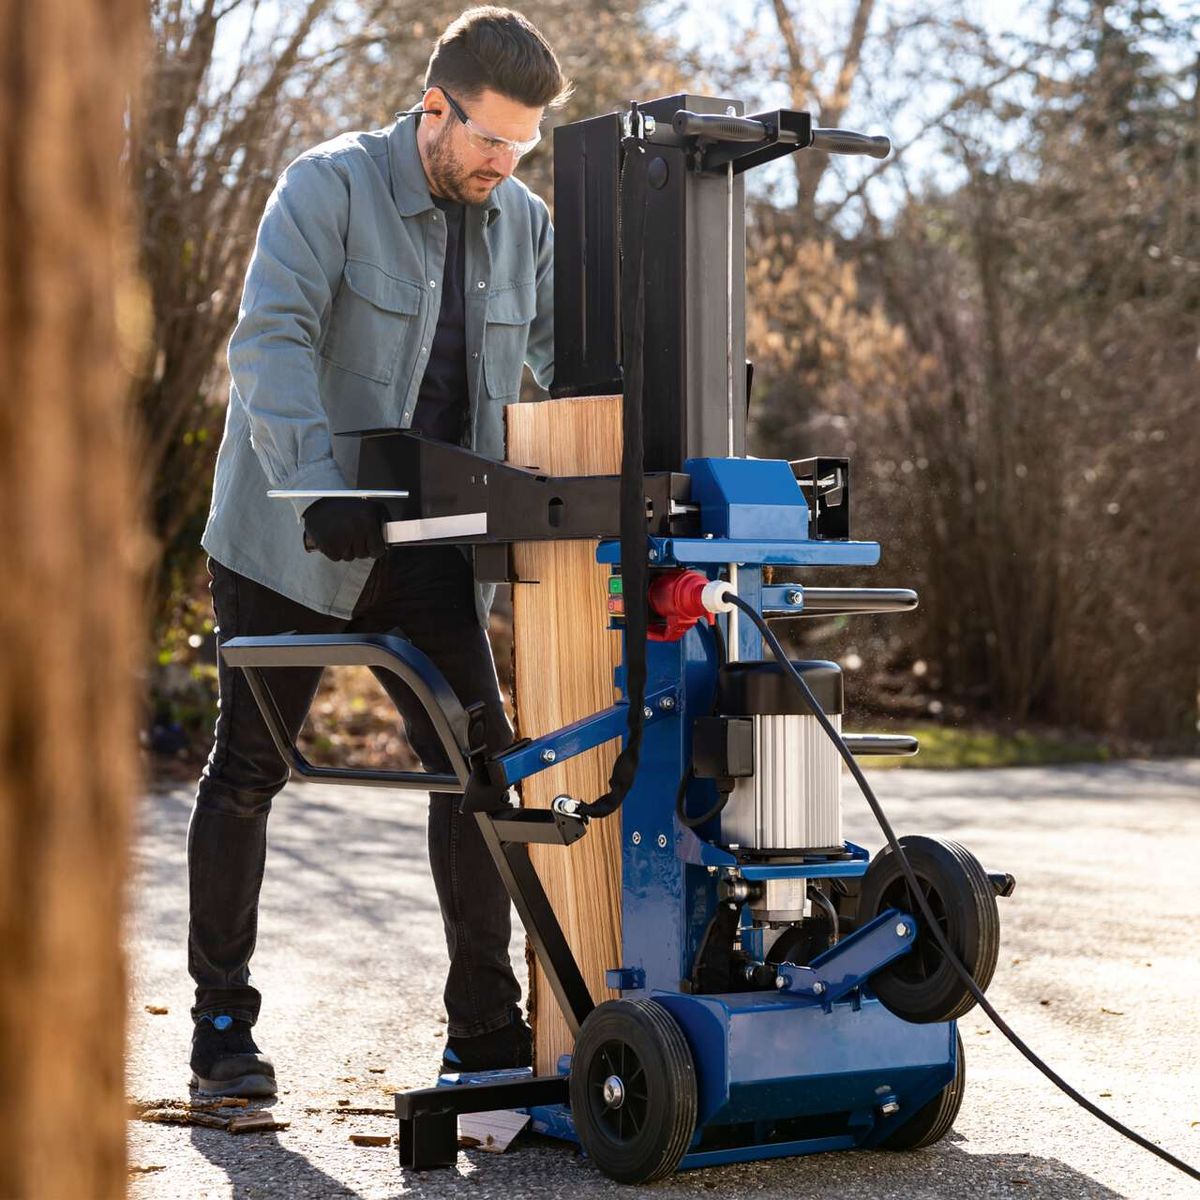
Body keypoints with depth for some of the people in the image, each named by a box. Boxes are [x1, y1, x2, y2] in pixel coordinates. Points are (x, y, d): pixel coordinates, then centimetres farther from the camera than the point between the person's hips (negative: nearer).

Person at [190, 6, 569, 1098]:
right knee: (248, 773, 4)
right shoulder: (330, 187, -13)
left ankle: (486, 1029, 6)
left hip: (431, 548, 5)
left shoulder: (524, 223, 5)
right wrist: (319, 484, -39)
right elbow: (272, 340, -25)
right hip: (292, 543, -4)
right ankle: (223, 1025, 17)